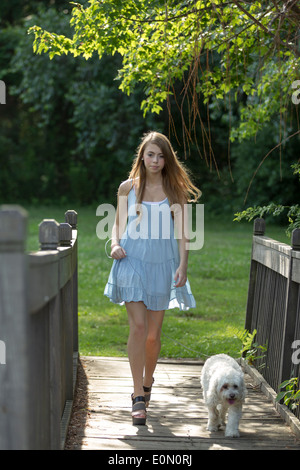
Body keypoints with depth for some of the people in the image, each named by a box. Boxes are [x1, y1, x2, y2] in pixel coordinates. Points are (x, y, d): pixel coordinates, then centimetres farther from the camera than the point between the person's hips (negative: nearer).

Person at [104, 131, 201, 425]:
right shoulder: (128, 188, 7)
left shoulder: (175, 191, 5)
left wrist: (183, 265, -9)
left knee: (153, 333, 6)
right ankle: (138, 397, -13)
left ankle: (146, 384, 31)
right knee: (138, 326, -14)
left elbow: (182, 232, 2)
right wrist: (115, 244, -9)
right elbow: (119, 224, 12)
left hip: (162, 263, 1)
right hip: (133, 260, -1)